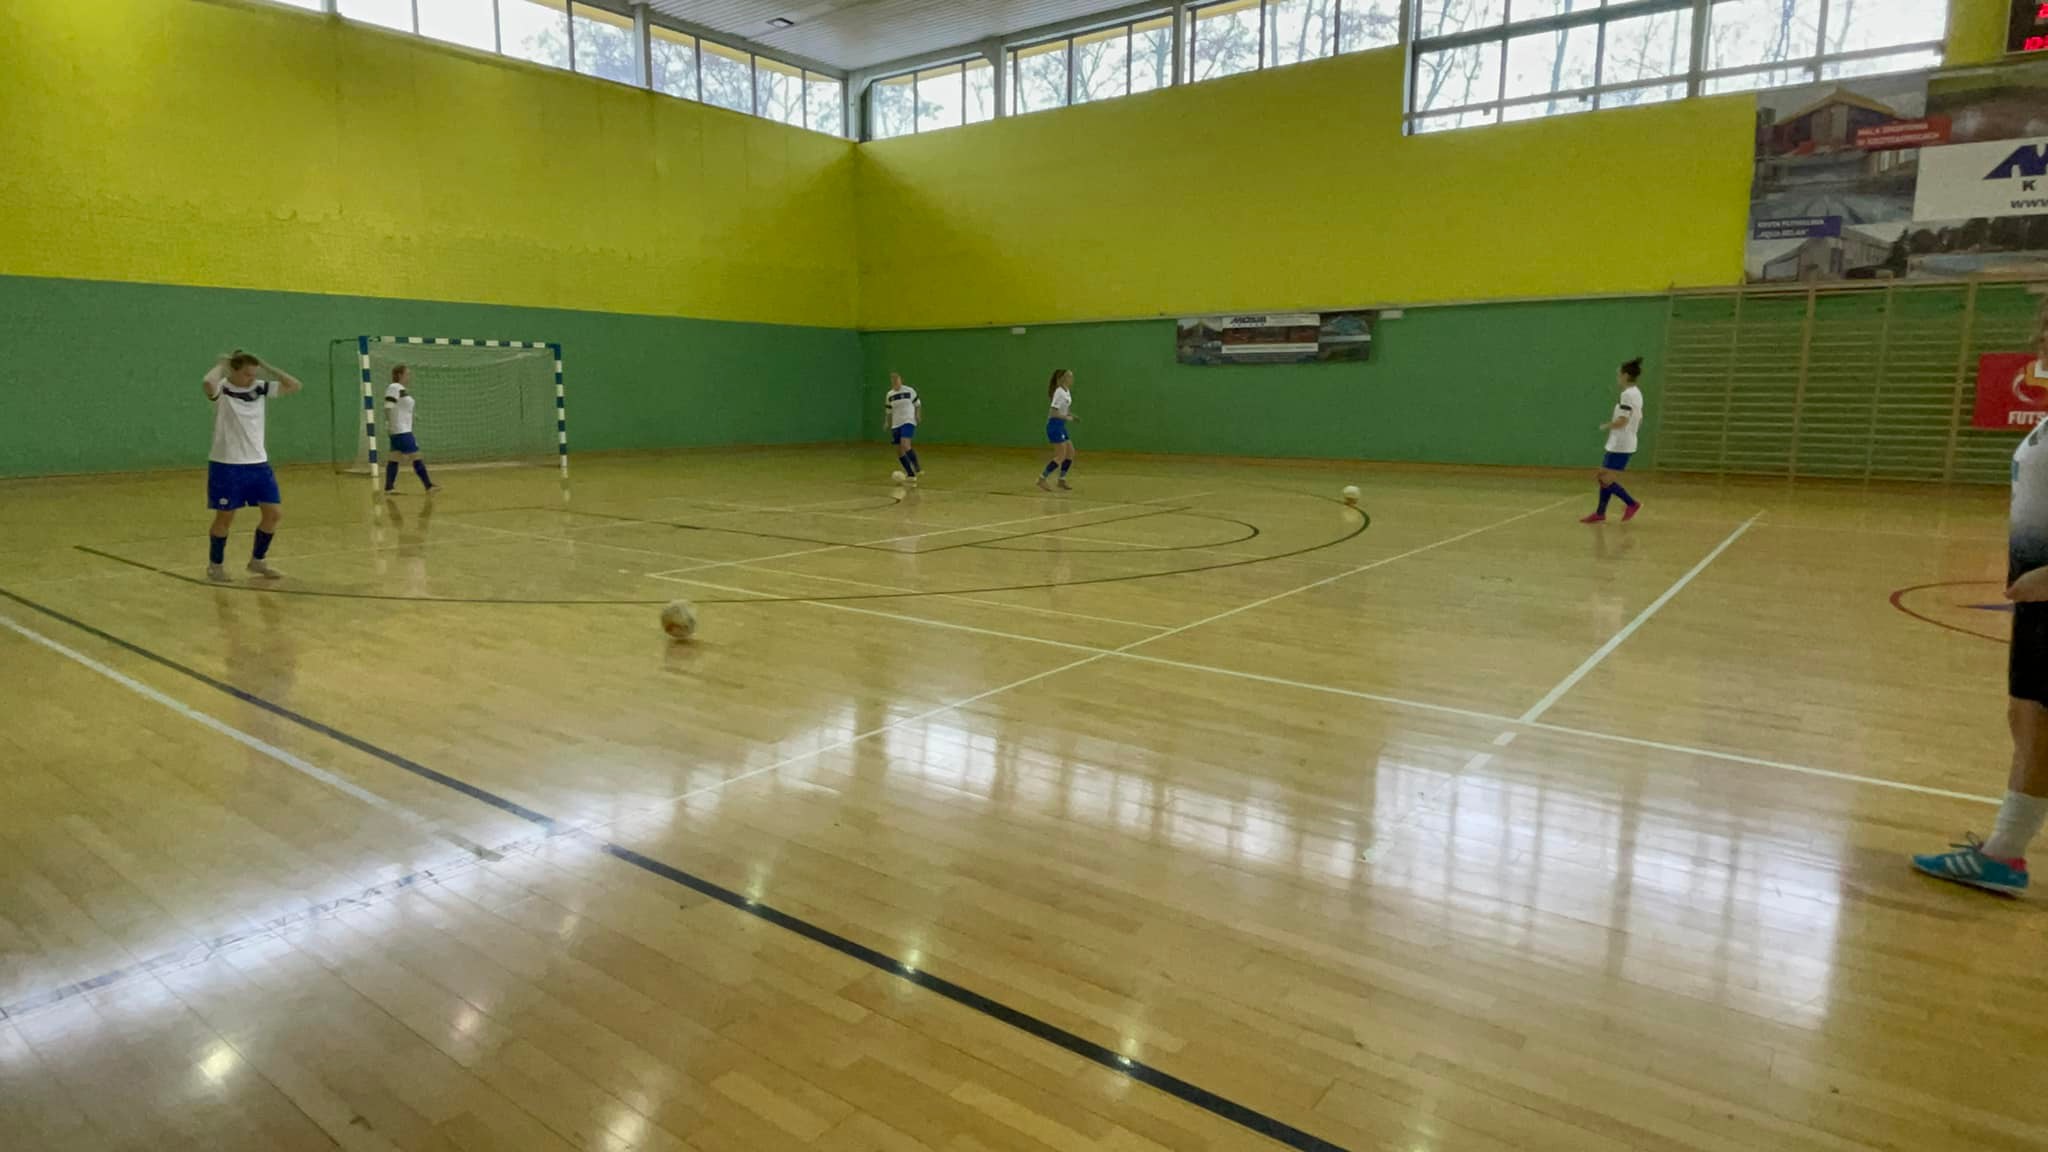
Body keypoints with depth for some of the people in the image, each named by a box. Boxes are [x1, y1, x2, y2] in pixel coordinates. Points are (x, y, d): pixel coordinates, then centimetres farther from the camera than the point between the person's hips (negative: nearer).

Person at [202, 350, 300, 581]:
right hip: (226, 465, -5)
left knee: (273, 513, 3)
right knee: (225, 517, 4)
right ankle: (215, 565, 22)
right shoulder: (221, 389, -10)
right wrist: (221, 365, -14)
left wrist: (266, 367, -3)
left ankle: (258, 560, 21)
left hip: (258, 463, 5)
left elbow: (294, 385, -2)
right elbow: (207, 382, -33)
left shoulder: (260, 388, 4)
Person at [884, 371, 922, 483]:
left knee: (905, 445, -27)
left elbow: (917, 404, 7)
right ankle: (911, 475, 12)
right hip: (896, 425, 5)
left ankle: (916, 467, -11)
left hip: (908, 422, -5)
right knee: (899, 451, 2)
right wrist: (887, 423, 7)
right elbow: (888, 411, 17)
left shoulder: (909, 391, -3)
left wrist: (918, 415, -8)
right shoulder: (889, 395, 8)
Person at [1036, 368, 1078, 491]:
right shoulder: (1059, 392, -17)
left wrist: (1071, 415, 6)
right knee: (1061, 456, -10)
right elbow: (1053, 412, -23)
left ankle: (1062, 480, 18)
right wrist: (1067, 418, -18)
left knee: (1070, 453, 9)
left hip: (1061, 425, 9)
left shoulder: (1067, 391, 10)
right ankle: (1042, 479, -4)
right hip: (1055, 425, -9)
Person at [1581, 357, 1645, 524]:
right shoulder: (1636, 393, 13)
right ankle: (1600, 514, 15)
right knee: (1604, 478, 11)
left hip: (1620, 446, -10)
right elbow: (1638, 421, 20)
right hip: (1619, 445, 10)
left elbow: (1622, 421, -24)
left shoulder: (1628, 394, -17)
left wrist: (1605, 426, -7)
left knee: (1607, 481, -5)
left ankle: (1632, 504, 5)